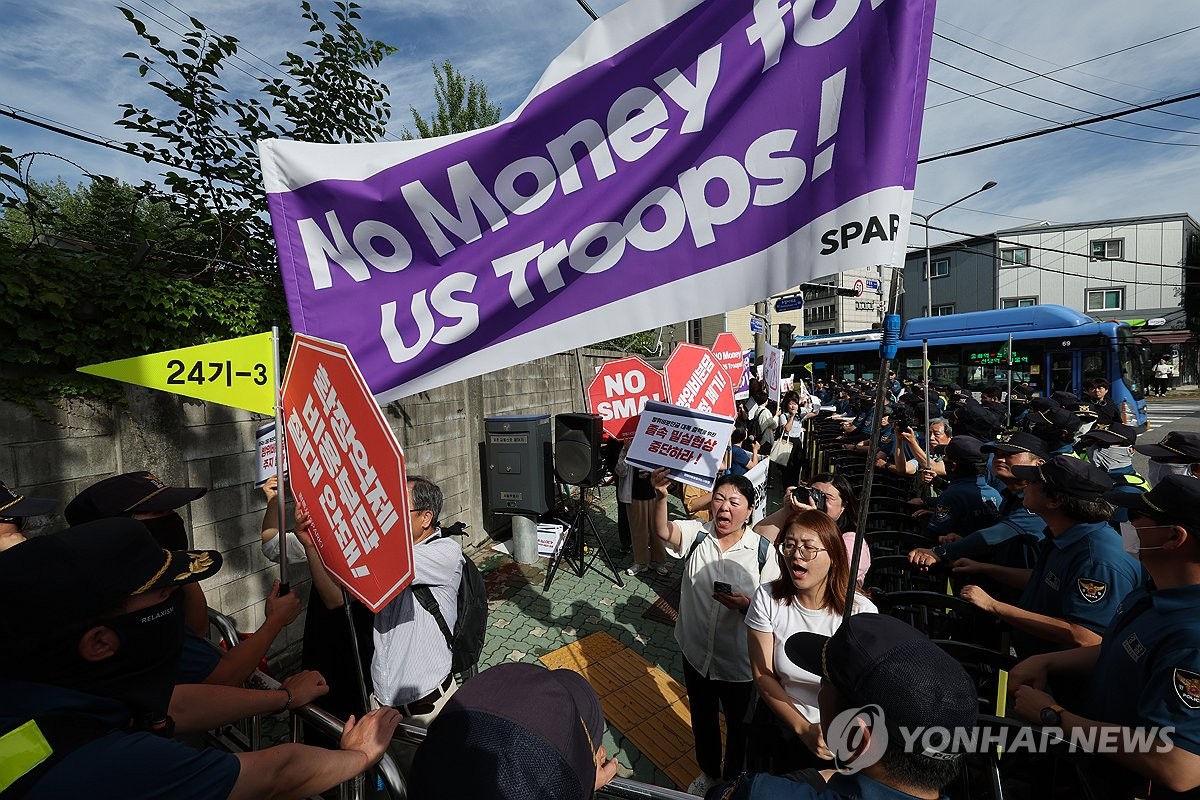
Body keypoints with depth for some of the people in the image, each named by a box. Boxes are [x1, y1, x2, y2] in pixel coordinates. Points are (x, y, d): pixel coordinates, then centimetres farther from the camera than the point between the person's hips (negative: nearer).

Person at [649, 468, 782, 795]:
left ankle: (734, 779, 55)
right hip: (696, 652, 2)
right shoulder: (697, 534, -14)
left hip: (739, 662, -2)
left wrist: (745, 605, -32)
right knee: (702, 718, 28)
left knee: (738, 724, 24)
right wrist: (661, 496, -51)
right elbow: (663, 530, -34)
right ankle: (708, 771, 58)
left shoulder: (763, 550, -18)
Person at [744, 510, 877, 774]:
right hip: (776, 727, 2)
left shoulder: (861, 611, -24)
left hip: (836, 742, -1)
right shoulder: (768, 598, -20)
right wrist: (803, 729, -20)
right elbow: (762, 675, -14)